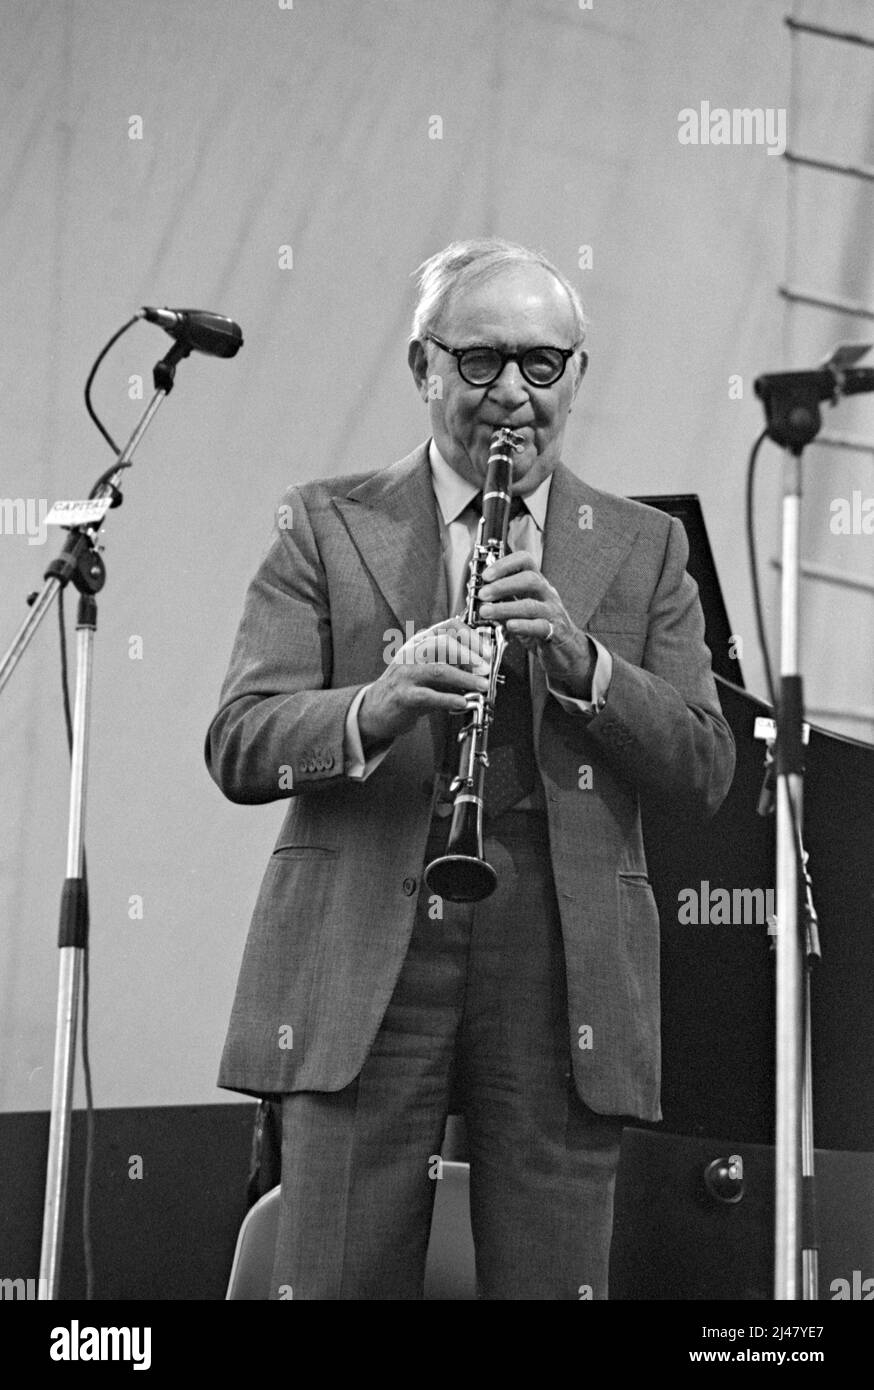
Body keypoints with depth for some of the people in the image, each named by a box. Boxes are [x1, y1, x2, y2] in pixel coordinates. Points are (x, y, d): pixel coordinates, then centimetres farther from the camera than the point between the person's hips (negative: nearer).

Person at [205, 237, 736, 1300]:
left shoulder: (643, 548, 15)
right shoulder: (327, 526, 10)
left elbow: (704, 771, 5)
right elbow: (237, 746, 0)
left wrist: (581, 660, -12)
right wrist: (376, 706, -20)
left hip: (559, 983, 1)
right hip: (359, 968, -1)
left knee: (551, 1283, 1)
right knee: (332, 1285, -3)